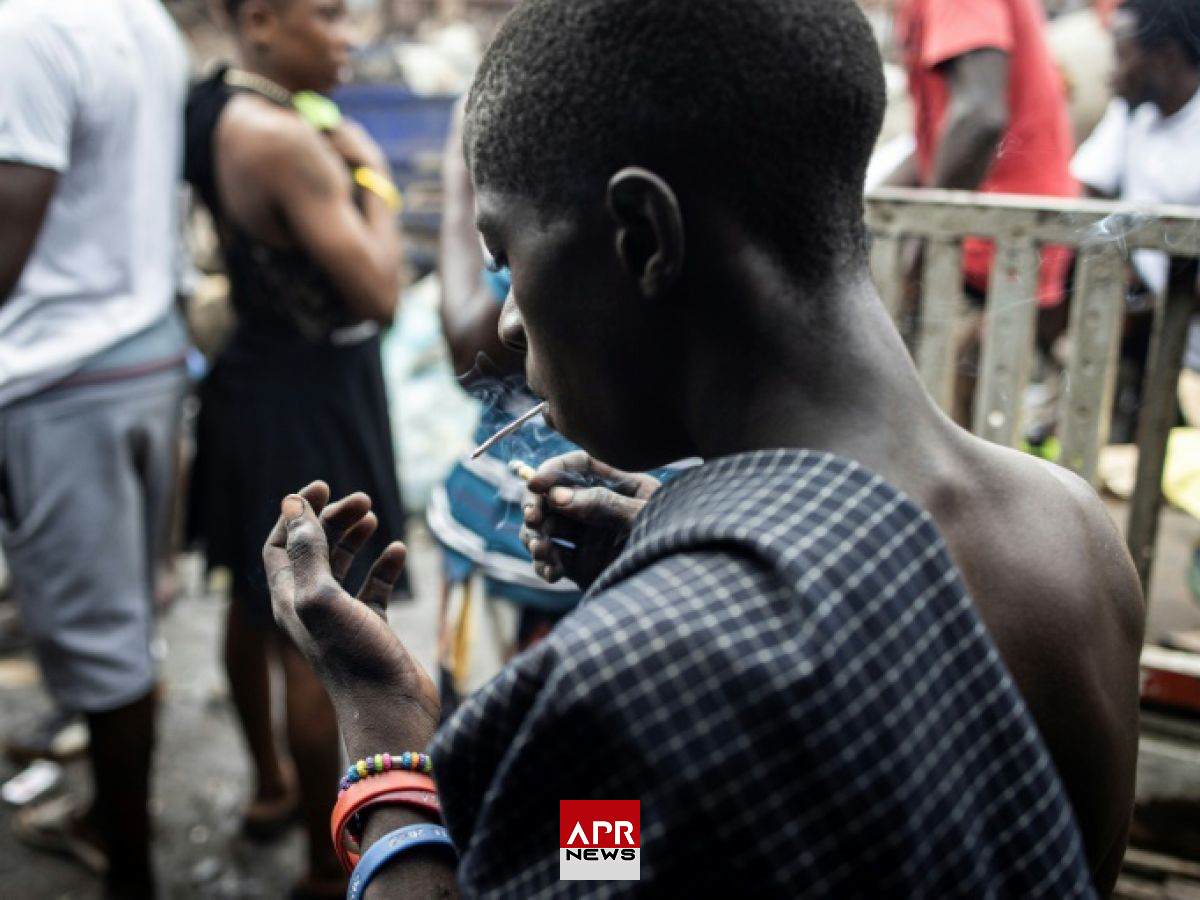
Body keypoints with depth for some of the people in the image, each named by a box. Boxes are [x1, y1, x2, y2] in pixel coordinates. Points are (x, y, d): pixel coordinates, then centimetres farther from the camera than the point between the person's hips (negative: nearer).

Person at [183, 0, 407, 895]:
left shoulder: (215, 109, 5)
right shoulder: (284, 139, -24)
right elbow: (379, 295, -24)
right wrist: (371, 173, -12)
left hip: (257, 383, 10)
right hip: (308, 402, -10)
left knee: (257, 603, 23)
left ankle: (270, 785, 45)